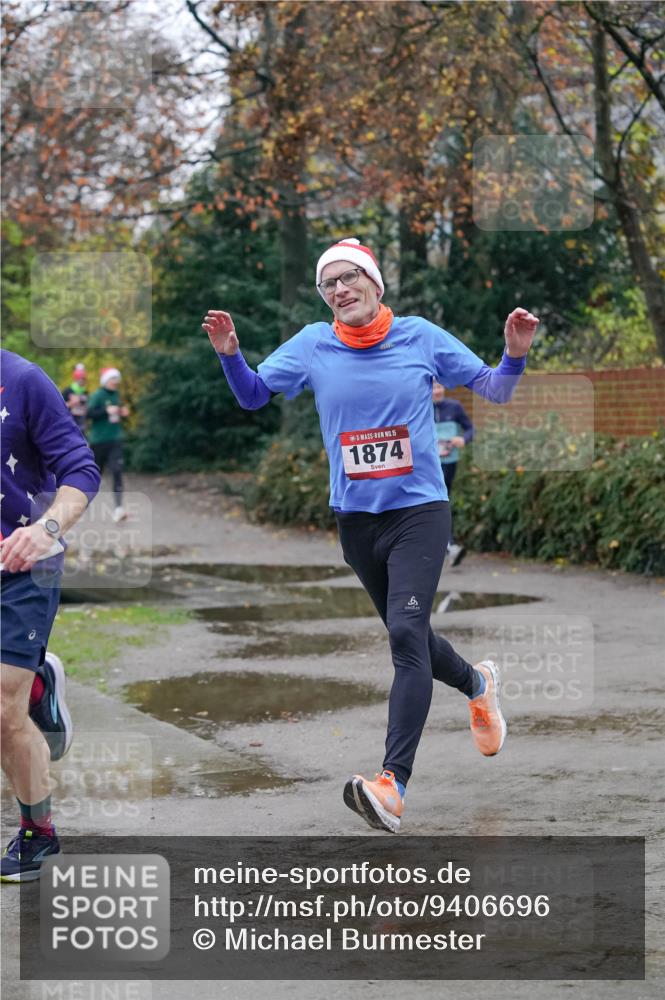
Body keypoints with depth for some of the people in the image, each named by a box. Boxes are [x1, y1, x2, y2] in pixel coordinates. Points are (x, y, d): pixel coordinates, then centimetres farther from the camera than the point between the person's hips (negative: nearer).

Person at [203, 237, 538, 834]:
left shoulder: (420, 337, -1)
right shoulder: (313, 345, 2)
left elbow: (492, 391, 7)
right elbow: (254, 396, 7)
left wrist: (514, 356, -14)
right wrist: (230, 354, -12)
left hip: (420, 510, -4)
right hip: (355, 517, 4)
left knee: (407, 632, -20)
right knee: (408, 635, 17)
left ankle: (394, 785, -28)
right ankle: (478, 685, 50)